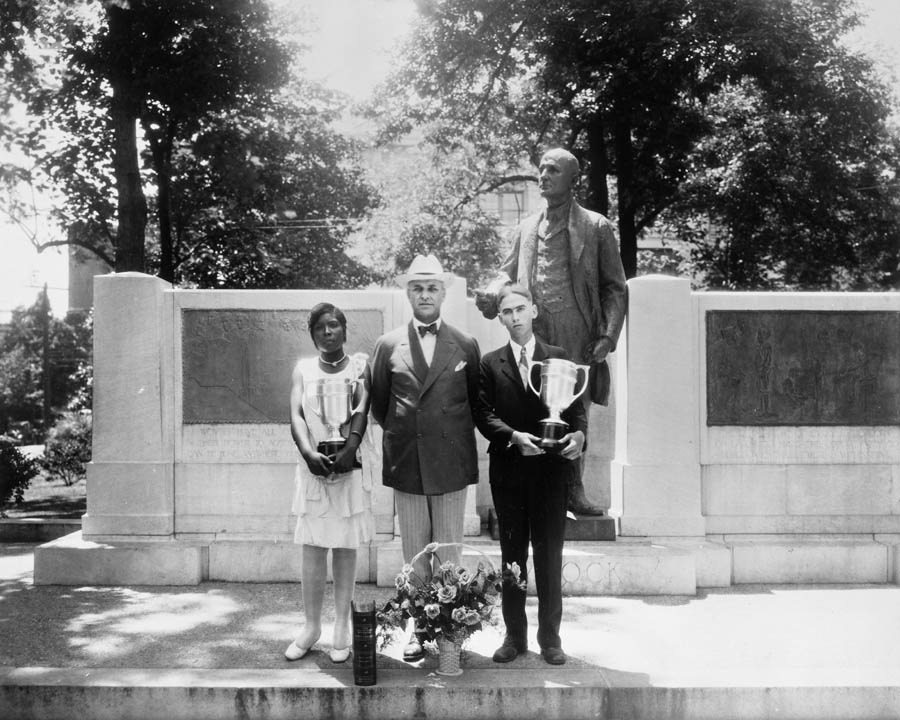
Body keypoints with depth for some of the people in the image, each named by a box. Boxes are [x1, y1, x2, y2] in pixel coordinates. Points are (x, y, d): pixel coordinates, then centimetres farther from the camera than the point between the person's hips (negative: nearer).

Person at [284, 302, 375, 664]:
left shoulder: (360, 364, 4)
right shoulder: (303, 368, 8)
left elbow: (362, 410, -10)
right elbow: (296, 414, -3)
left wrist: (348, 451, -24)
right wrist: (309, 453, -20)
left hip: (351, 465, -1)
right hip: (314, 466, 1)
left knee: (345, 547, 5)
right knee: (312, 547, 2)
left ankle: (342, 629, 12)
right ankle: (311, 627, 12)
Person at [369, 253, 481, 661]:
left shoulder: (465, 345, 4)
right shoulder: (388, 345, 5)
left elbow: (475, 403, 12)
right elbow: (378, 405, 13)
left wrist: (453, 433, 9)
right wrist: (400, 434, 11)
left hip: (452, 464, -1)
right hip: (406, 464, 1)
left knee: (449, 555, 5)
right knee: (414, 555, 8)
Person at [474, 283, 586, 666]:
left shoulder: (559, 358, 8)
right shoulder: (490, 363, 7)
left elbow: (576, 407, 4)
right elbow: (483, 414, -1)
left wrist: (579, 434, -16)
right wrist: (514, 437, -17)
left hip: (551, 467, 0)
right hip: (508, 471, 1)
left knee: (549, 555, 3)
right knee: (512, 555, 8)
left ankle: (549, 635, 14)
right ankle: (514, 634, 17)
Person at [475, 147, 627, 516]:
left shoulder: (596, 227, 5)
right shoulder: (526, 228, 15)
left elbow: (614, 287, 4)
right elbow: (509, 271, 19)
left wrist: (609, 336, -8)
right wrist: (491, 292, -5)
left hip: (578, 336, -2)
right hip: (533, 334, 2)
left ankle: (573, 490, 15)